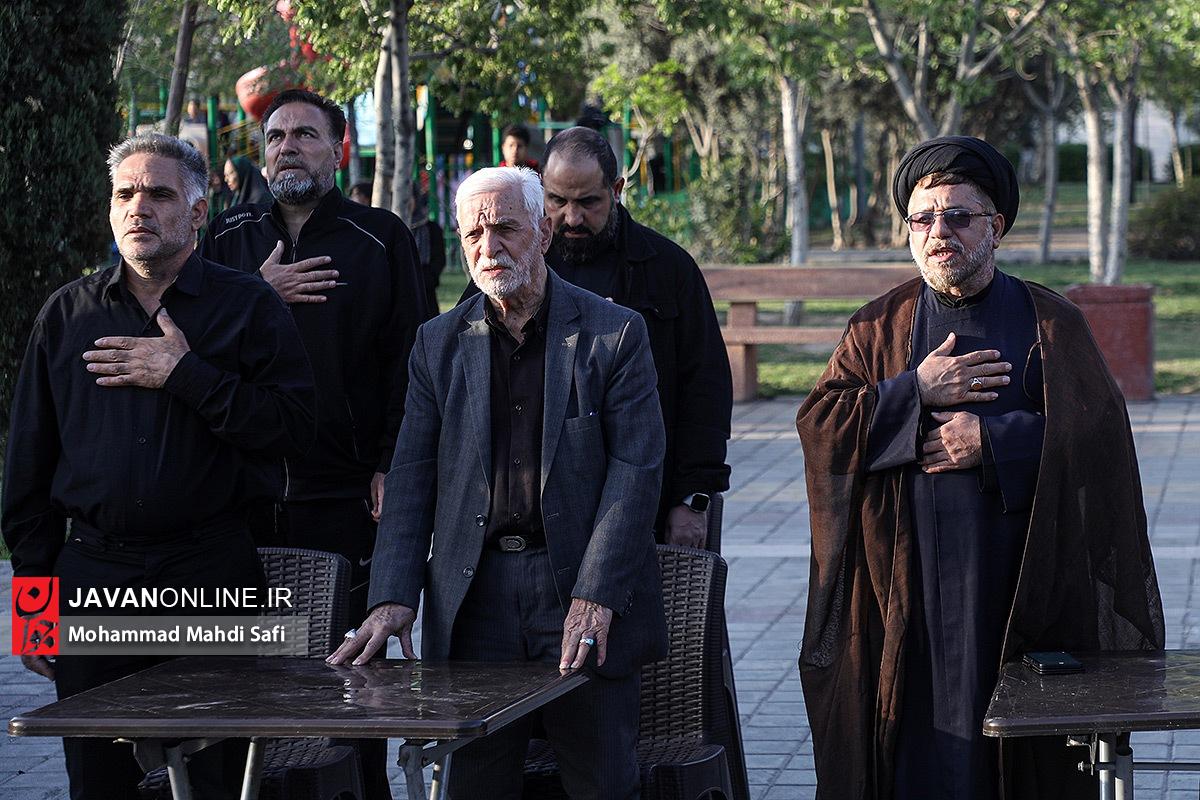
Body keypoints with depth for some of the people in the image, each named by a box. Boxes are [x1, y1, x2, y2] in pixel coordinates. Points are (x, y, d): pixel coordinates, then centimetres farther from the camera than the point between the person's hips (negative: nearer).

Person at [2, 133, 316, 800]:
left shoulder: (250, 307, 3)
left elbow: (297, 426, -10)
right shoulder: (68, 313, 10)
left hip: (213, 573, -2)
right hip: (93, 571, 3)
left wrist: (186, 375, -13)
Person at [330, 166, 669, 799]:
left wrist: (596, 596, -16)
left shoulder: (614, 333, 0)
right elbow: (411, 478, 7)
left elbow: (636, 466, -7)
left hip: (586, 593, -2)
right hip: (475, 597, 2)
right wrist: (394, 597, -5)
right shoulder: (439, 344, 10)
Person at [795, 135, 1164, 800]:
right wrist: (915, 392, -12)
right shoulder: (878, 329, 10)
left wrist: (992, 441, -14)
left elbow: (1100, 429, -5)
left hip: (1020, 587, -1)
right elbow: (819, 422, -1)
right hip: (906, 588, 1)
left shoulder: (1051, 325, 5)